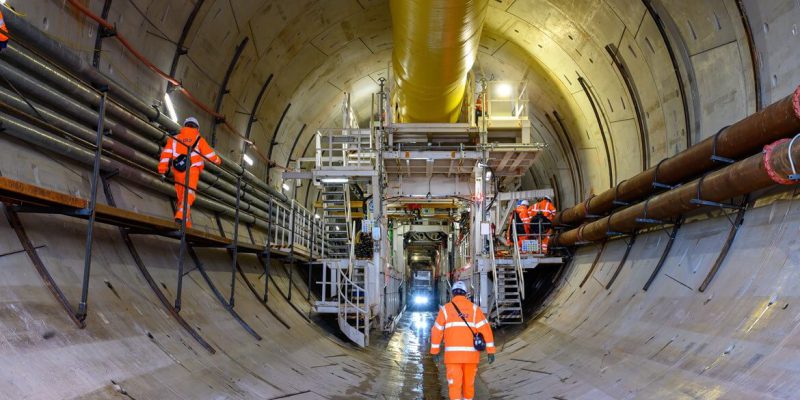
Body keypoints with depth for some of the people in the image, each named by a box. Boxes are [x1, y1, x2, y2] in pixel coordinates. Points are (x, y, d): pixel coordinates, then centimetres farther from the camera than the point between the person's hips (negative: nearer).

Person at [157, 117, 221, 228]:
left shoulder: (175, 138, 18)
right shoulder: (199, 139, 11)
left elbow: (166, 153, 6)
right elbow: (209, 154, 11)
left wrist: (162, 170, 2)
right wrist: (218, 160, 30)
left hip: (178, 171, 3)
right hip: (192, 170, -3)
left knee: (181, 196, 15)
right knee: (189, 194, -14)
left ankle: (186, 223, 20)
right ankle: (181, 215, -37)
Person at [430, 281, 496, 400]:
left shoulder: (445, 309, 3)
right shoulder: (474, 308, 4)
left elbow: (436, 331, 4)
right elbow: (485, 329, -4)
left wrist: (435, 351, 14)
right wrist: (491, 351, -2)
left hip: (453, 354, -2)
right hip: (471, 353, 2)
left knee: (455, 384, -1)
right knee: (469, 383, 19)